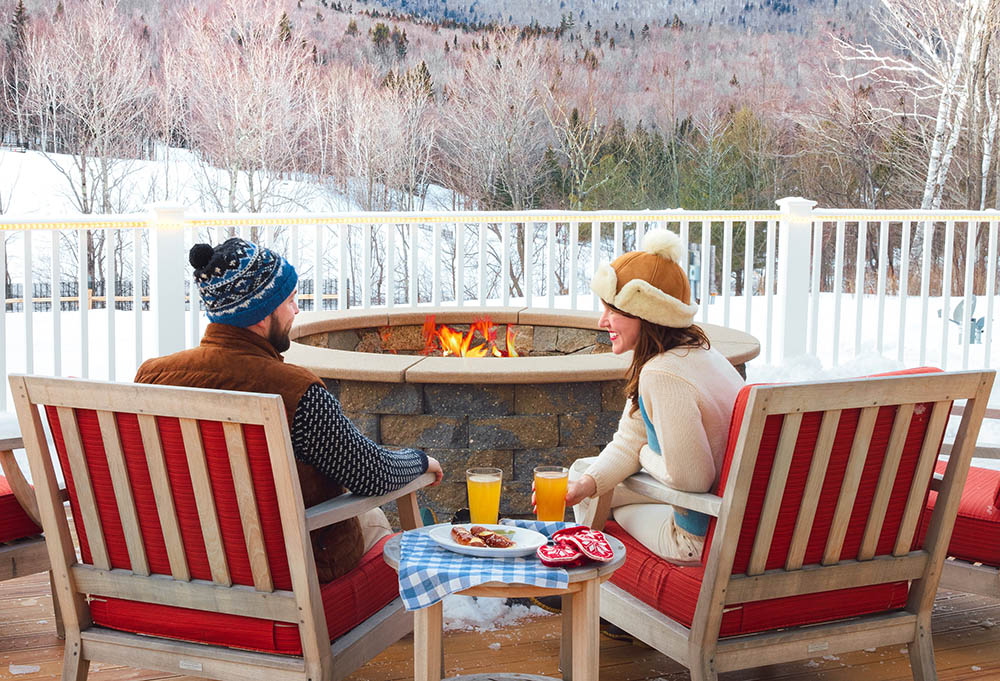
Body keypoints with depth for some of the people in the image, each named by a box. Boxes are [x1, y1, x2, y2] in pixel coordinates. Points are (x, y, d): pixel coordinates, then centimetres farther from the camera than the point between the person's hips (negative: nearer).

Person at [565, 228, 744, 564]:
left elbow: (690, 478, -25)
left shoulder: (663, 377, -29)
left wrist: (649, 456, -5)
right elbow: (628, 443, 5)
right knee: (583, 470, 18)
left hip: (706, 537, -9)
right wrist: (587, 483, -11)